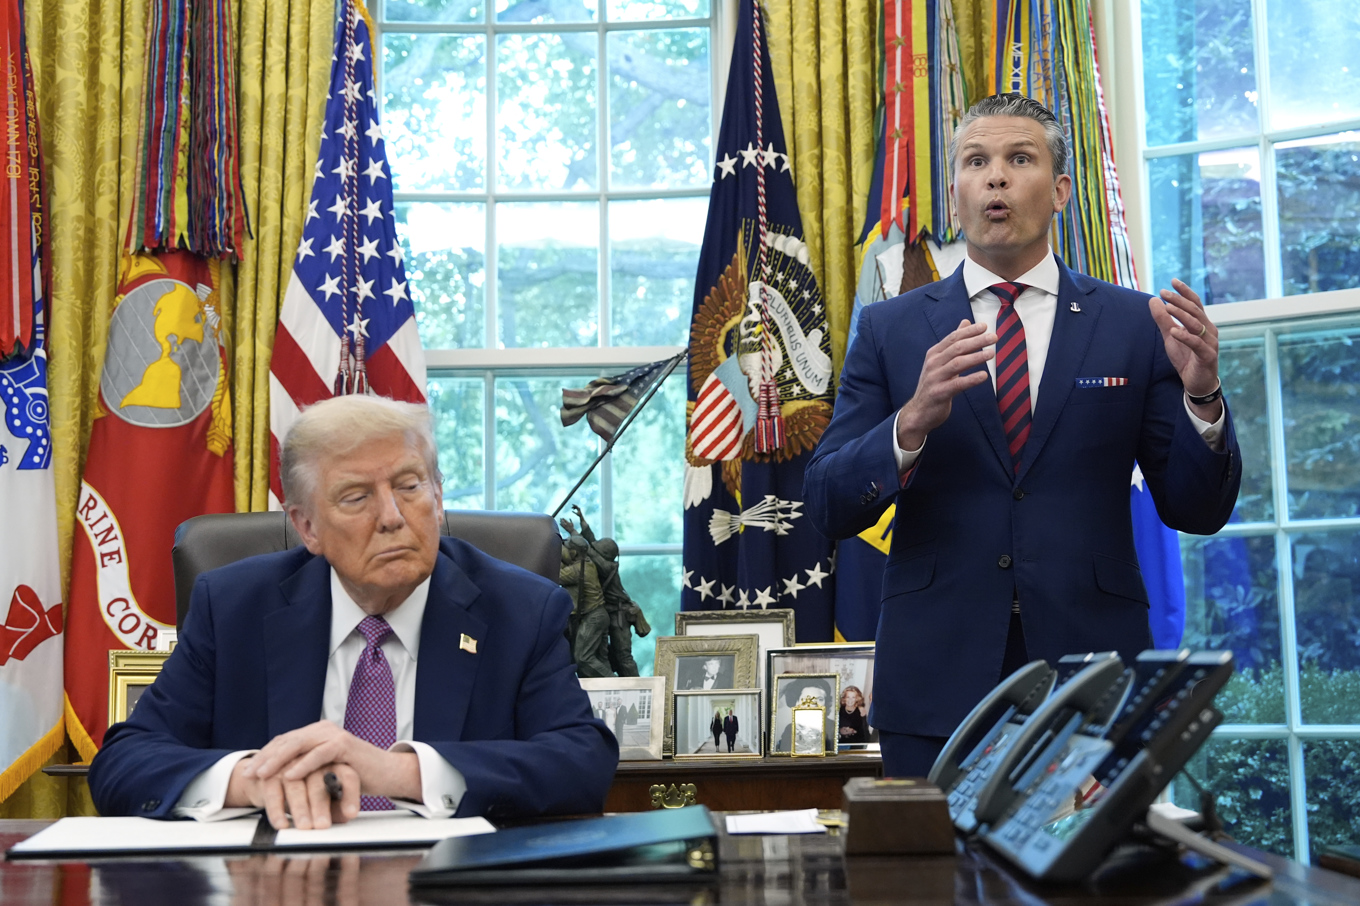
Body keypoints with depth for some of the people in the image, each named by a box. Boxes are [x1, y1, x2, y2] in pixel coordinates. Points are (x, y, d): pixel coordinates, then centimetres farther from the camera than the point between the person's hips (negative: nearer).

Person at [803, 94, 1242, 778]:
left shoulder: (1134, 324, 6)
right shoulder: (890, 329, 6)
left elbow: (1195, 511, 6)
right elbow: (827, 508, -1)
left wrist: (1201, 397, -13)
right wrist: (911, 424, -18)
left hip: (1092, 676, 0)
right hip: (937, 686, 0)